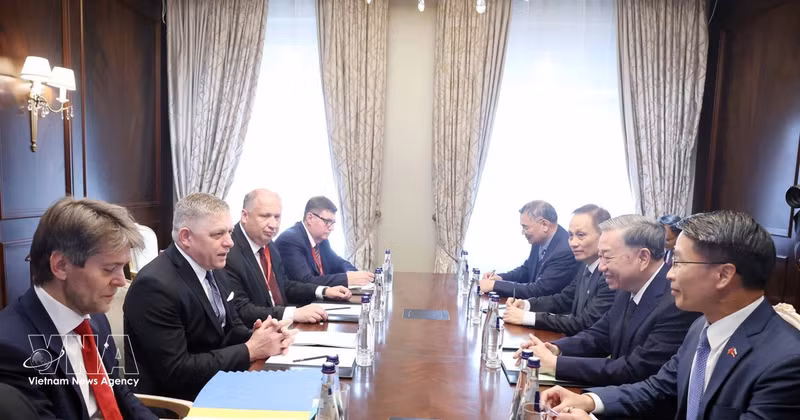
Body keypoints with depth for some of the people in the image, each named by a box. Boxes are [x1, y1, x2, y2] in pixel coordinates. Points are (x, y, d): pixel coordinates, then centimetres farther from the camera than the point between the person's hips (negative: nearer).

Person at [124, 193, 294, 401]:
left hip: (216, 384, 7)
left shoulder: (213, 269, 2)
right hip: (177, 401, -7)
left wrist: (259, 337, -12)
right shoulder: (155, 285, -22)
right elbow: (176, 372, -23)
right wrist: (250, 350, -21)